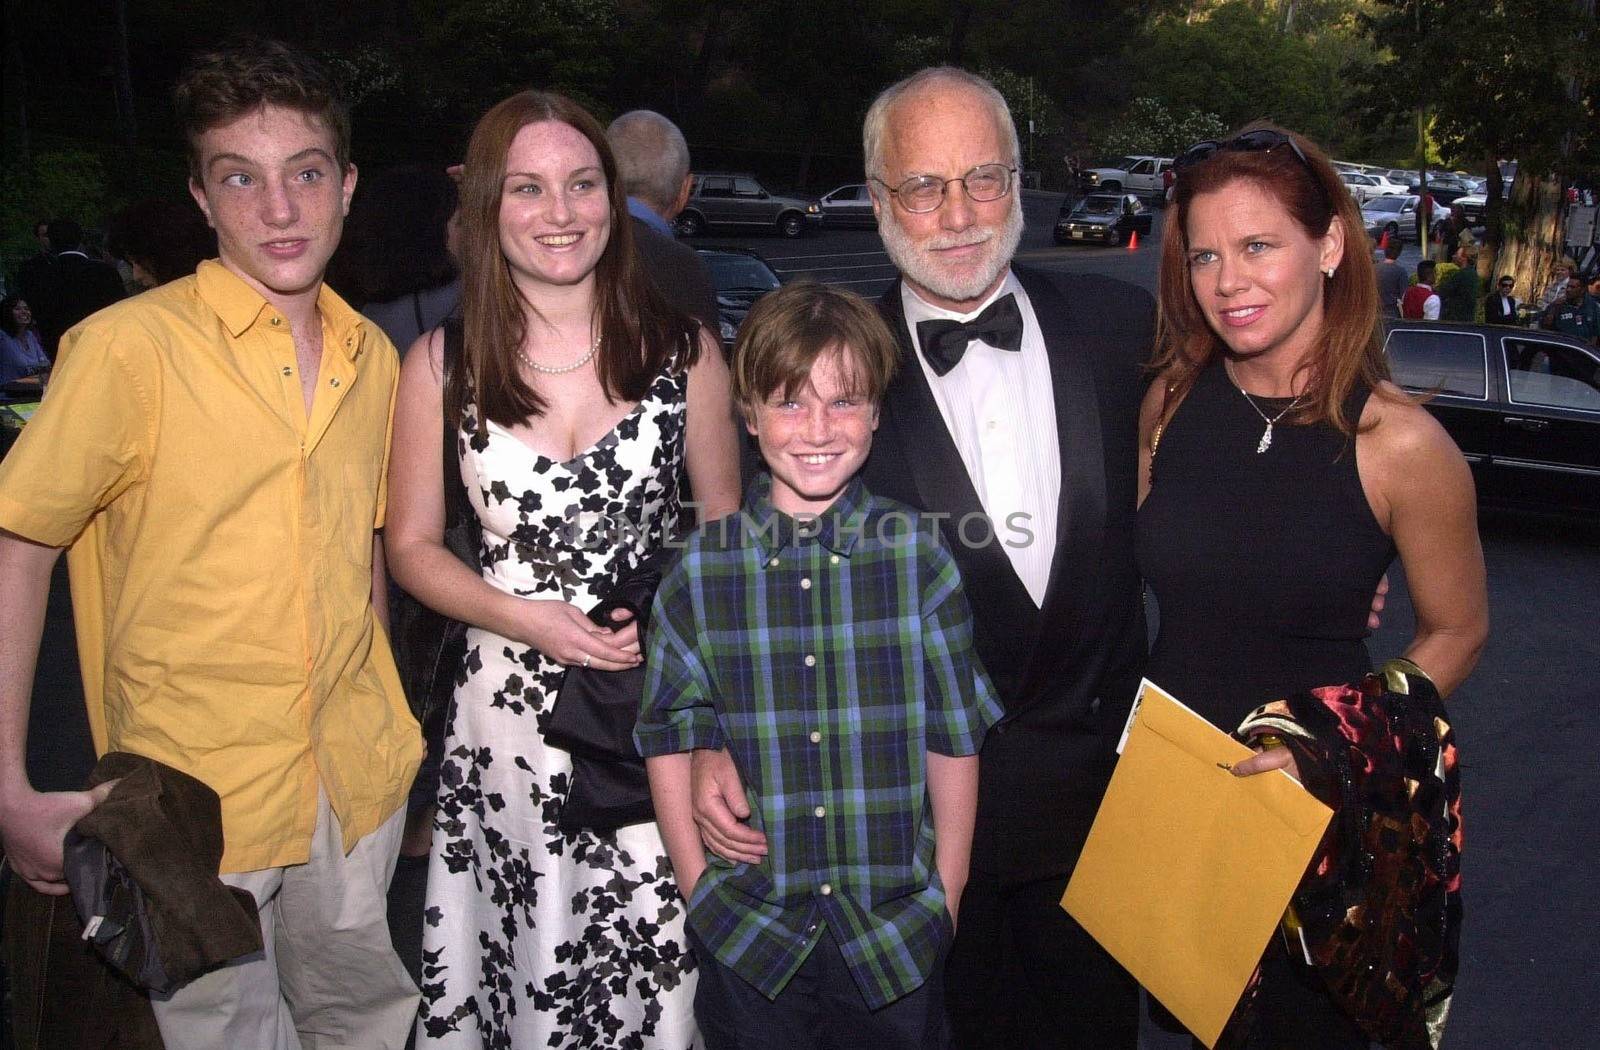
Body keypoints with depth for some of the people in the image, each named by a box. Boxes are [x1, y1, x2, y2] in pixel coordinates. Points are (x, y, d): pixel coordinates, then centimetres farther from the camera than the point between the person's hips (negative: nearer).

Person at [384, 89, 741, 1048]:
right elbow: (414, 546, 5)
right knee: (523, 958, 8)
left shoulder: (684, 350, 1)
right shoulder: (442, 364, 0)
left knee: (656, 957, 3)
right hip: (511, 708, 0)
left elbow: (728, 525, 9)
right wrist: (532, 618, -10)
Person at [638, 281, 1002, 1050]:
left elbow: (955, 736, -1)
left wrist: (946, 896, 0)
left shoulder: (919, 554, -5)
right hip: (747, 931, 0)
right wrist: (701, 892, -2)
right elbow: (670, 738, 1)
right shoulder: (702, 566, -4)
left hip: (897, 933, 0)